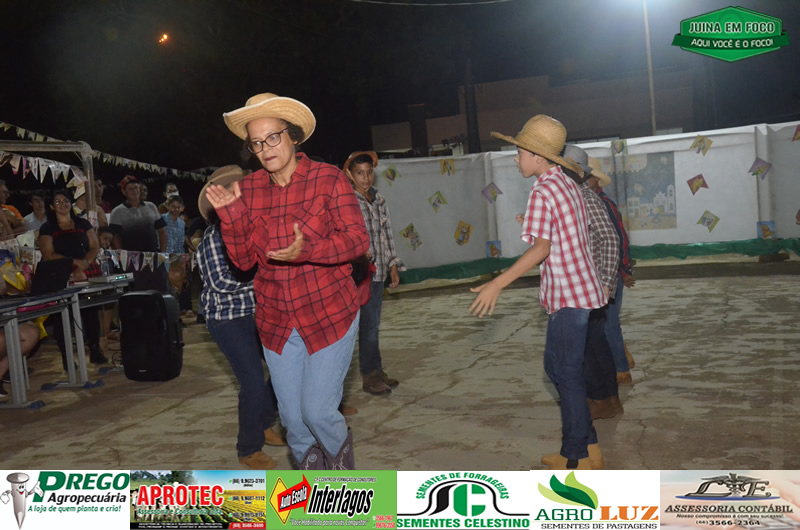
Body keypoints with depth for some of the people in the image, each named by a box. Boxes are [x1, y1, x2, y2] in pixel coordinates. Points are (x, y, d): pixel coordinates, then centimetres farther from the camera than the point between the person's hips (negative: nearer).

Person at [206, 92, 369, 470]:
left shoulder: (328, 179, -8)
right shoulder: (249, 189, 2)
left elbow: (358, 239, -14)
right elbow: (244, 259, 3)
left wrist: (307, 250, -30)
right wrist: (230, 213, -13)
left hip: (329, 315, -4)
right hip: (276, 322, 4)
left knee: (318, 412, -5)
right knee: (292, 419, 12)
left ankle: (340, 452, 31)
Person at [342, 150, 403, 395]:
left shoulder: (379, 199, 11)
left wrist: (393, 266, 13)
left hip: (378, 271, 7)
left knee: (373, 323, 12)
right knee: (369, 323, -5)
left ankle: (375, 373, 20)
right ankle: (370, 375, 5)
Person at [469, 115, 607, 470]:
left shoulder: (542, 192, -15)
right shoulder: (567, 185, 12)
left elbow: (541, 248, -23)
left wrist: (497, 284, -24)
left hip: (569, 295, -9)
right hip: (580, 288, 9)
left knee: (567, 373, 1)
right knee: (557, 365, 17)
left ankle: (576, 456, 13)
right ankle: (587, 442, 26)